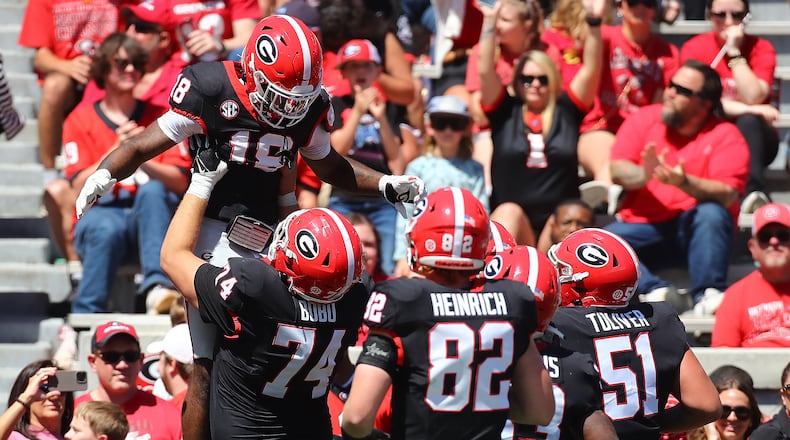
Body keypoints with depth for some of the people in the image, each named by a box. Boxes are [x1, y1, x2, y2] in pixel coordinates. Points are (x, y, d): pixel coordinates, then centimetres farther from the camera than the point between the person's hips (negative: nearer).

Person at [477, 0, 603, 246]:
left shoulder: (566, 112, 10)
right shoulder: (505, 112, 9)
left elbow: (590, 71, 2)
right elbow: (485, 70, 0)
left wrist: (594, 22, -8)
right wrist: (490, 21, -6)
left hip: (559, 223, 1)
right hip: (508, 222, -1)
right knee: (509, 213, -33)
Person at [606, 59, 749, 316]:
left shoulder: (726, 137, -4)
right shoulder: (644, 119, 6)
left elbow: (727, 195, -17)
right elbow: (617, 170, -4)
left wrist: (685, 183, -35)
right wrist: (643, 175, -27)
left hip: (695, 232, -3)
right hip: (643, 225, 3)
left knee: (713, 214, -34)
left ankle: (707, 296, -35)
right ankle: (658, 292, -36)